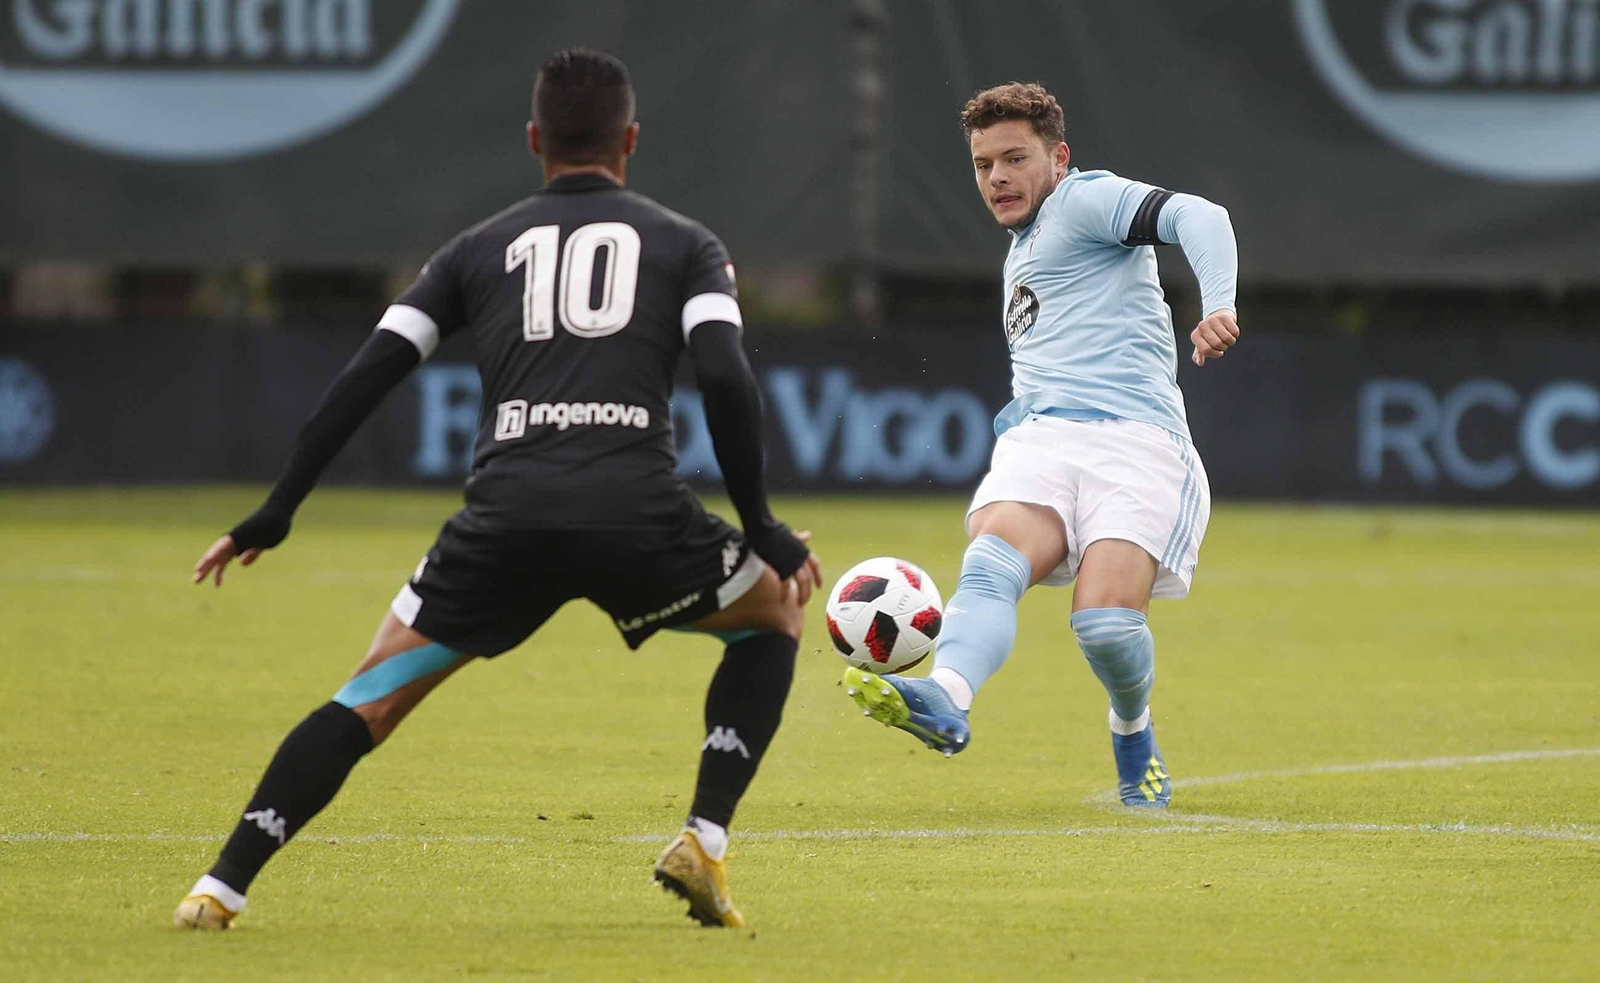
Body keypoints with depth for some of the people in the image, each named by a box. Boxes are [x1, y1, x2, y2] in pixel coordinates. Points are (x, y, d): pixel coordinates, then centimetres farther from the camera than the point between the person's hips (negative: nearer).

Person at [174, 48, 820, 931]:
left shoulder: (479, 249, 24)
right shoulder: (685, 245, 20)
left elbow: (365, 378, 16)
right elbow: (725, 378, 2)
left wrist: (276, 514, 22)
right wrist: (762, 529, 9)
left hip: (504, 517, 1)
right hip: (638, 516, -1)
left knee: (372, 696, 13)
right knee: (774, 617, 27)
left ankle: (221, 889, 0)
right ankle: (702, 845, 13)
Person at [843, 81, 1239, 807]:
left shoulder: (1086, 199, 6)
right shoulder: (1021, 254, 33)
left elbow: (1196, 217, -11)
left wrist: (1217, 307, -29)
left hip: (1133, 440, -6)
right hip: (1039, 440, 6)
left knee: (1104, 620, -24)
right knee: (990, 565, -27)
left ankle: (1133, 729, 9)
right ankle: (945, 702, -55)